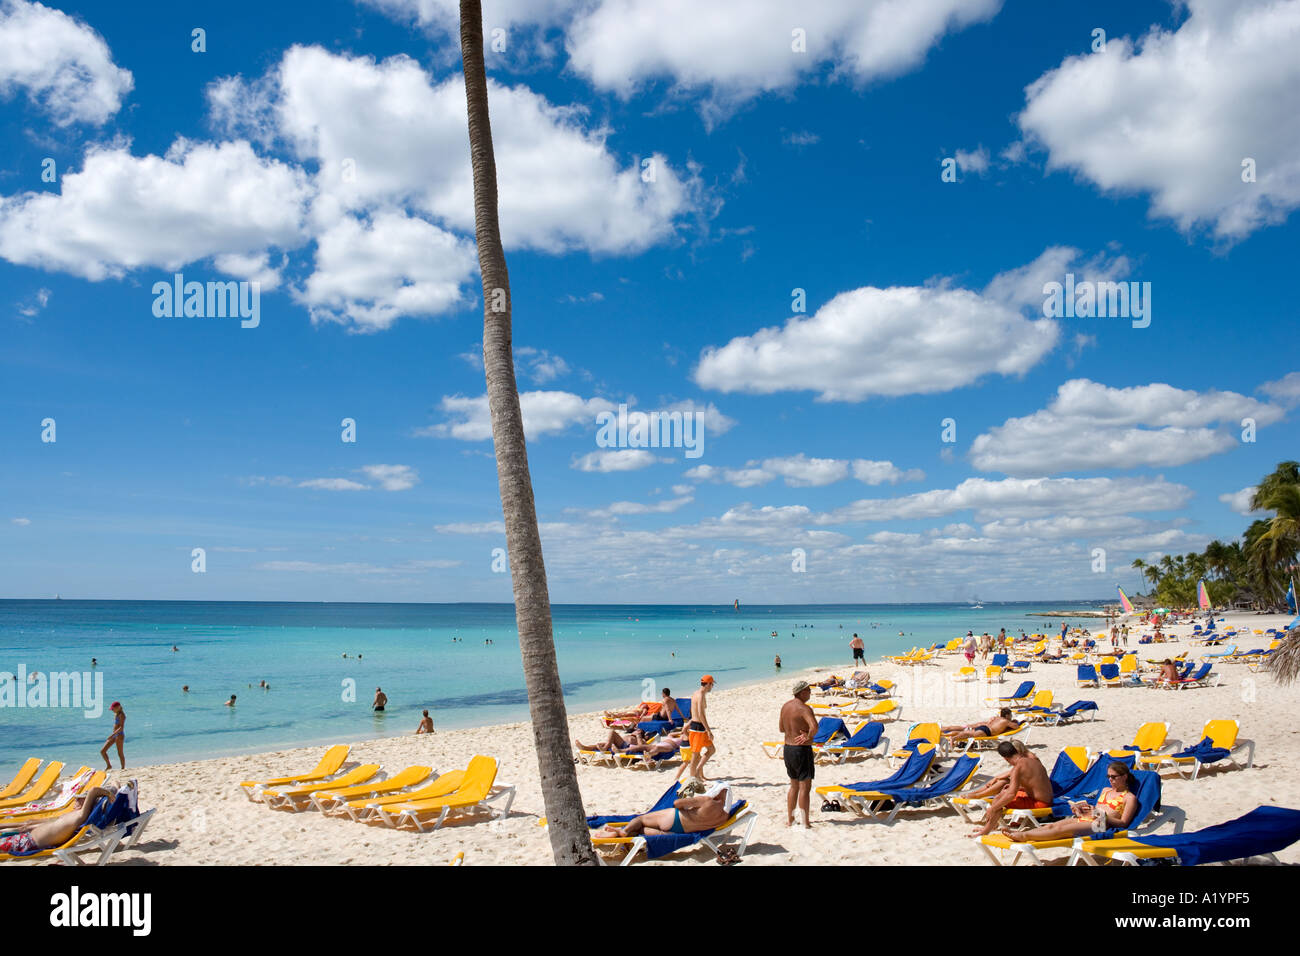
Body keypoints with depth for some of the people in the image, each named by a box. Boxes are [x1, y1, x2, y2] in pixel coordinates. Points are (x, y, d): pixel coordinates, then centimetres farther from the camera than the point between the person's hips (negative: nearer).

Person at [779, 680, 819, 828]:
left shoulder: (785, 706, 8)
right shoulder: (804, 708, -18)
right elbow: (814, 727, -35)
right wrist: (809, 736, -18)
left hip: (787, 749, 8)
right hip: (802, 750, -8)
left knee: (794, 785, 19)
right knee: (805, 787, -1)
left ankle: (789, 819, 25)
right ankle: (805, 823, 1)